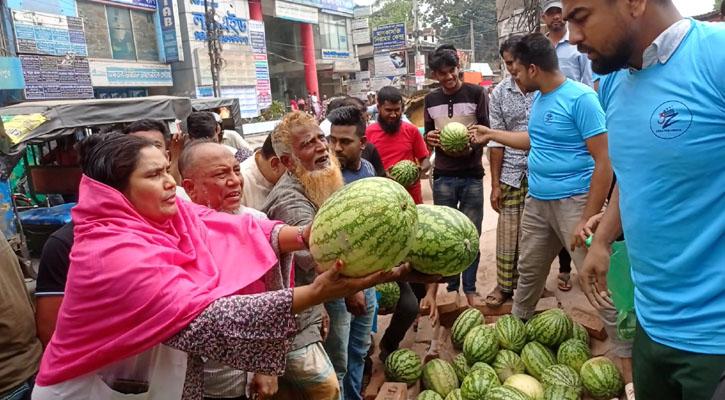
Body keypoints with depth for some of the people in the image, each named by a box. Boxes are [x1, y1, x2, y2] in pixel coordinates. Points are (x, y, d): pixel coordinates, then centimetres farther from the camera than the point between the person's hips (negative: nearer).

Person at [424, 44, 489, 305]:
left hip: (472, 176, -2)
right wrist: (429, 138, -9)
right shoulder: (431, 100, 8)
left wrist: (471, 145, -23)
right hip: (443, 177, 3)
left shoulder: (476, 94, -3)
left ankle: (470, 289, 17)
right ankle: (451, 287, 22)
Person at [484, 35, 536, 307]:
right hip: (512, 175, 2)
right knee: (508, 233, 5)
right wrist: (495, 184, 3)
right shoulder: (499, 94, 4)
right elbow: (496, 141, 5)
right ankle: (504, 285, 20)